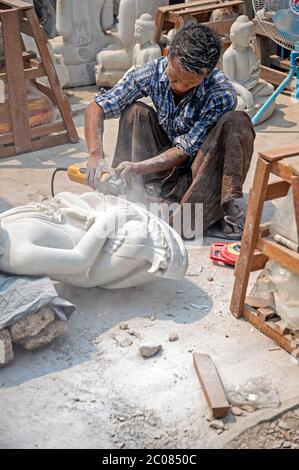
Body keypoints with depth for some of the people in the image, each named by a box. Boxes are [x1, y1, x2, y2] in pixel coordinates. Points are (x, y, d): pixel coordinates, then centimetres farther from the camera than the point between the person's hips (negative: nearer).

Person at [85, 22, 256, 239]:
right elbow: (97, 107, -15)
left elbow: (185, 150, -24)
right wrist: (96, 155, -31)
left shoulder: (222, 93, -25)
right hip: (168, 170, 3)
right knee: (135, 111, -18)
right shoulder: (155, 71, -16)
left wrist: (138, 168, -38)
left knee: (237, 123, -28)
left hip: (203, 165, -3)